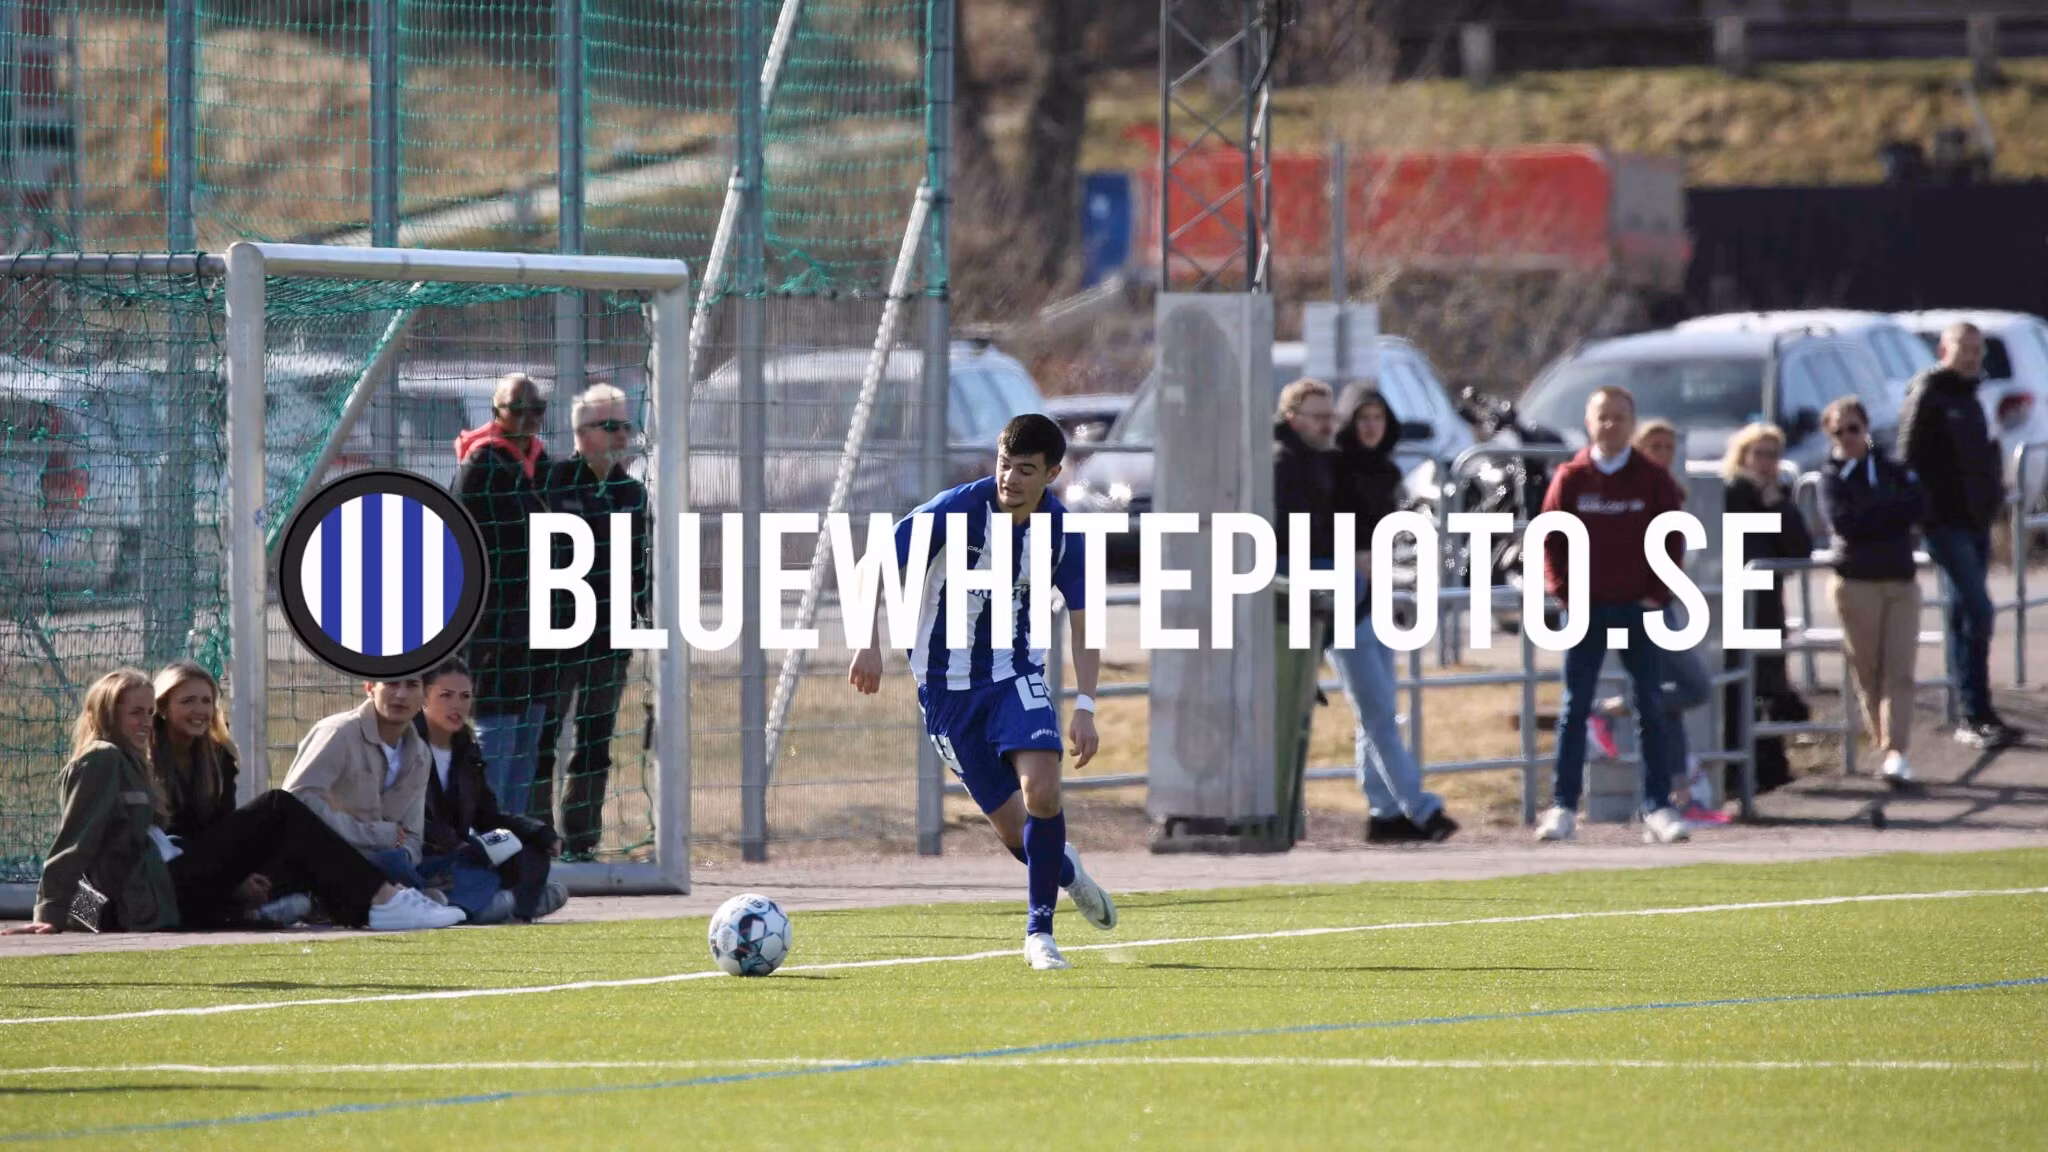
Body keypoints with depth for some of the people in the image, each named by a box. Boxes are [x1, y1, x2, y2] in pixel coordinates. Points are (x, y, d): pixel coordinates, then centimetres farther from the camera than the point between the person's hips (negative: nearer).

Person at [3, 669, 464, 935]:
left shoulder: (127, 764, 27)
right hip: (149, 904, -10)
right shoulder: (102, 761, -4)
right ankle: (380, 901, -16)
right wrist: (50, 916, -21)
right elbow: (73, 840, -13)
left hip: (164, 895, 10)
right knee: (277, 812, -11)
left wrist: (237, 884, 20)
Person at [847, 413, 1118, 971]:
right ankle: (1065, 870, 33)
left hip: (1015, 672, 1)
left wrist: (1085, 706, -10)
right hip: (947, 686, -1)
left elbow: (1083, 622, 1)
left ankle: (1039, 931, -7)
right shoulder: (958, 508, -18)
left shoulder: (1063, 533, -9)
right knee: (1011, 826, -2)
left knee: (1041, 792, -22)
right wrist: (871, 644, -20)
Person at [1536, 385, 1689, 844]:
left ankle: (1658, 807, 4)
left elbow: (1673, 539, 3)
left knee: (1652, 706, 1)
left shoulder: (1653, 479, 2)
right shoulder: (1571, 478, 1)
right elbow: (1550, 539, 2)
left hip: (1639, 608, 1)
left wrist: (1658, 594, -6)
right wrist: (1564, 591, -8)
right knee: (1576, 706, -1)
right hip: (1585, 608, -1)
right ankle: (1563, 807, 0)